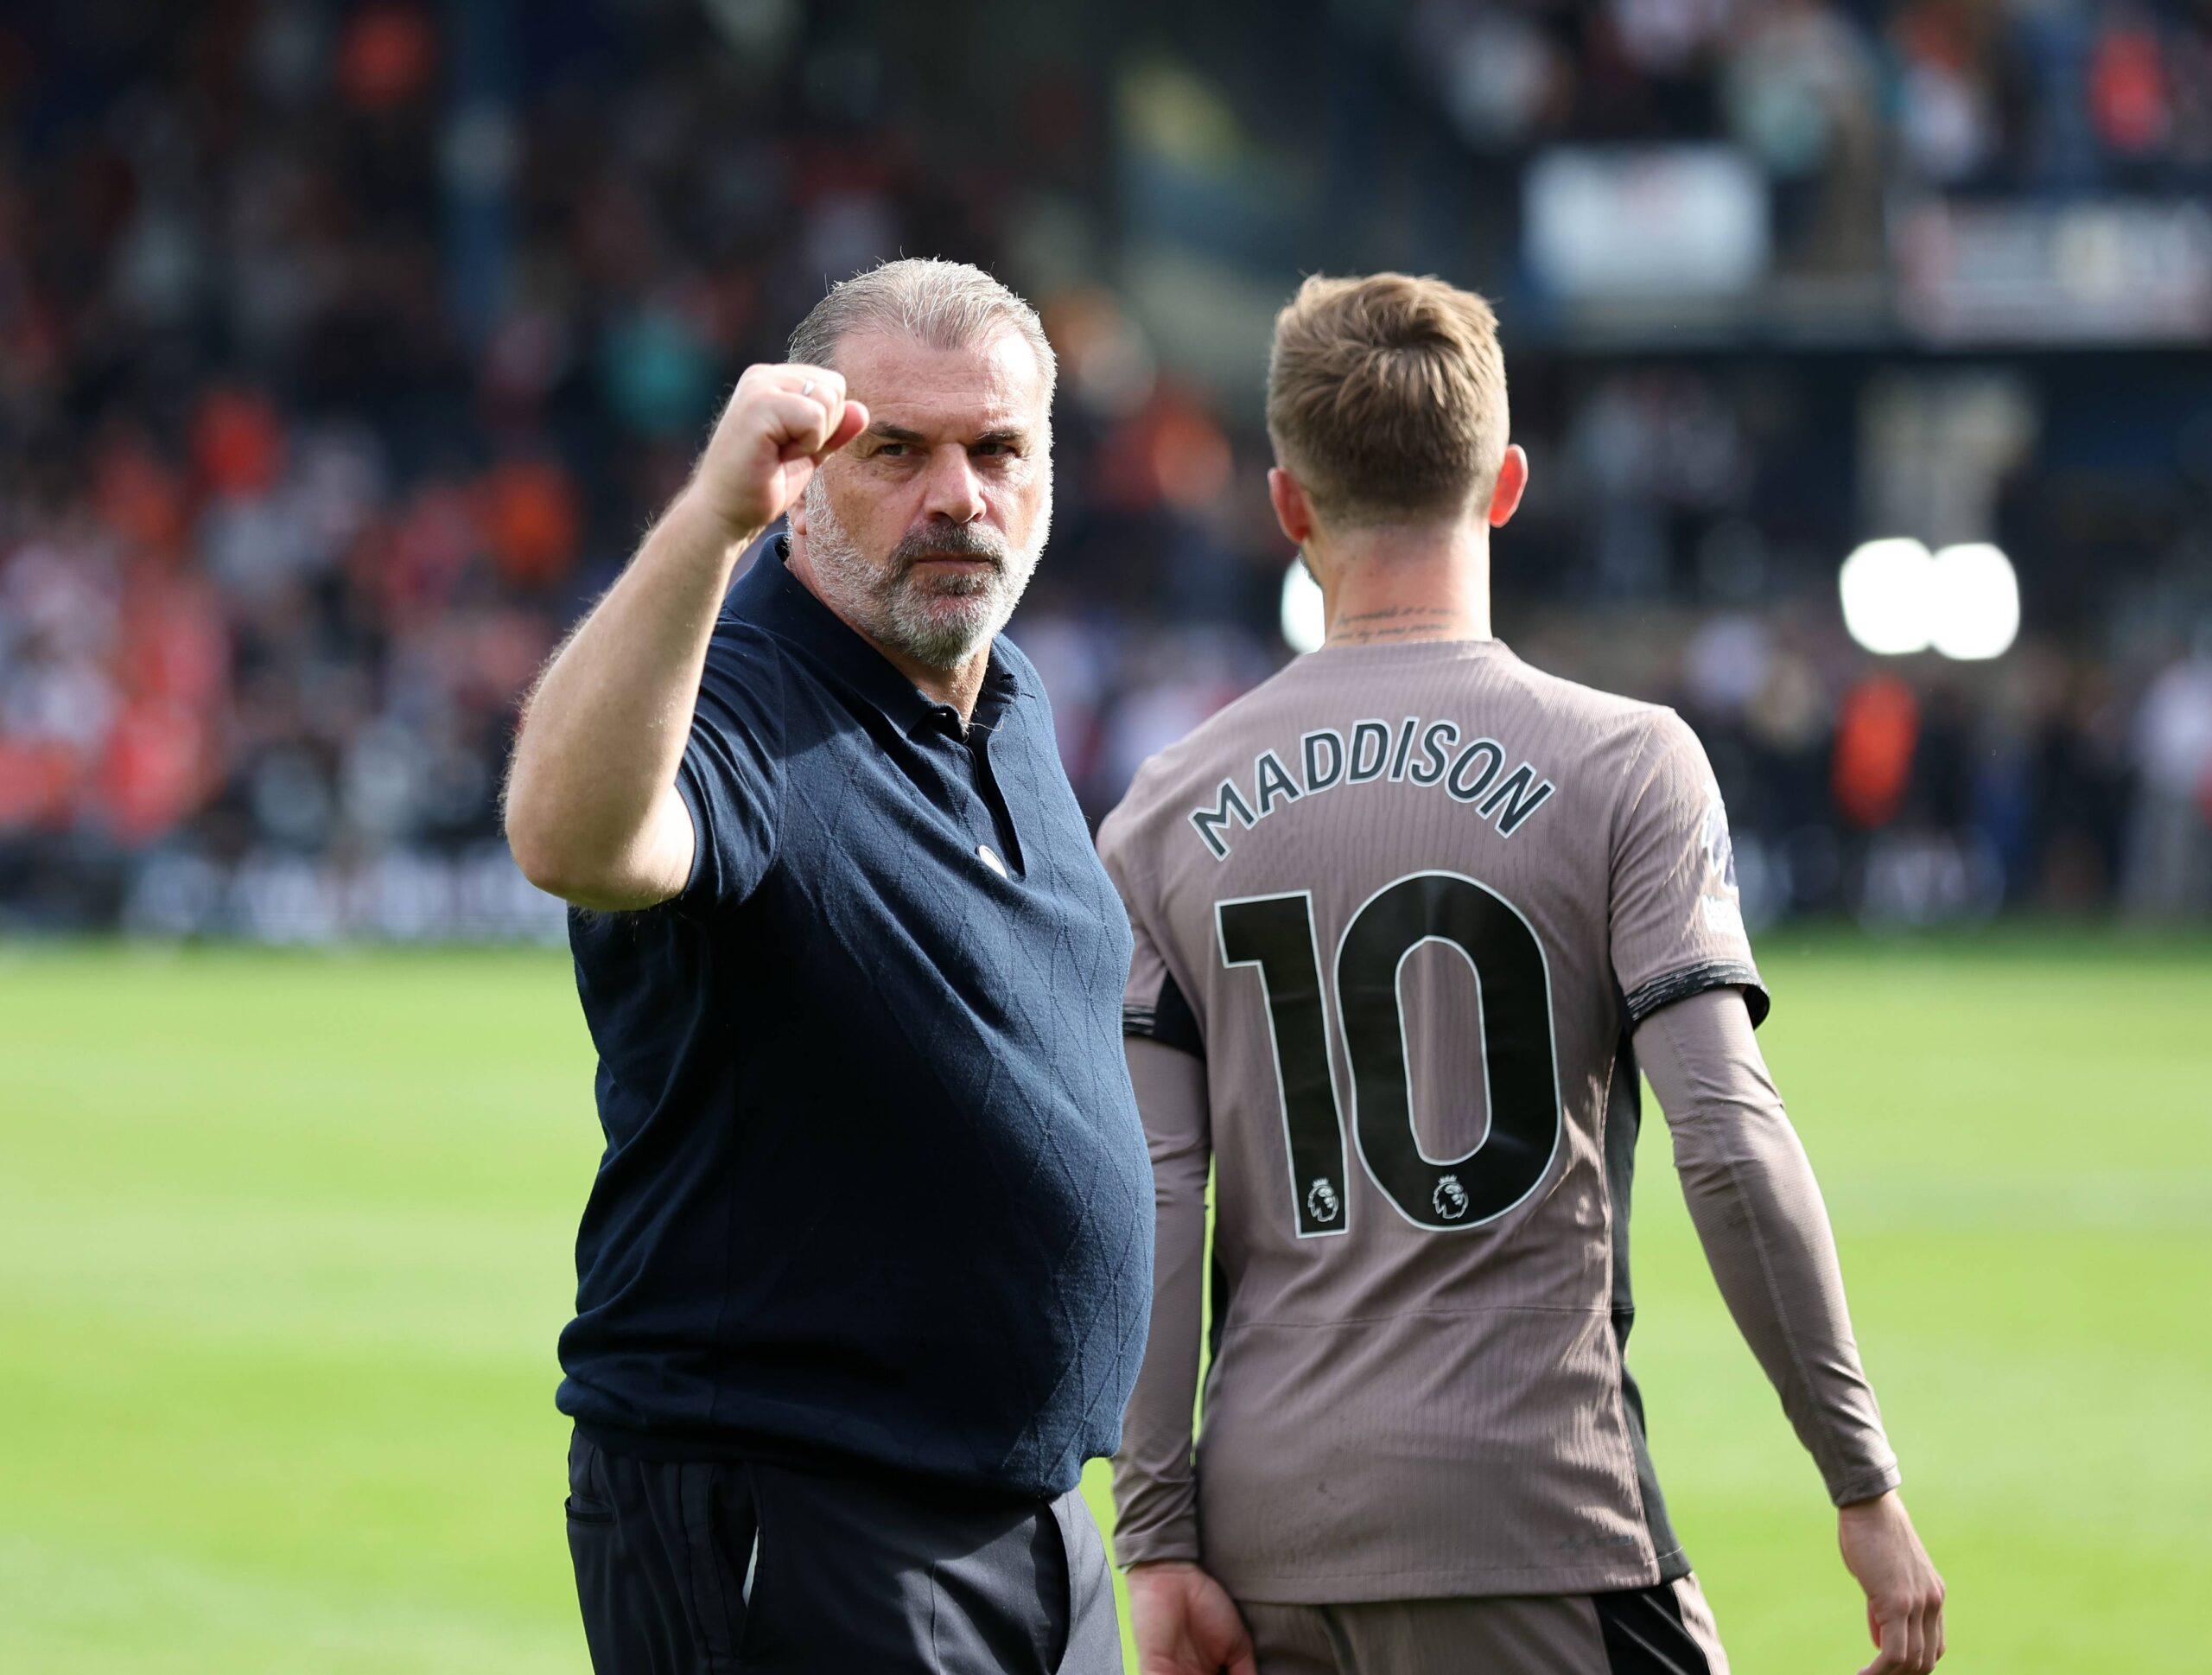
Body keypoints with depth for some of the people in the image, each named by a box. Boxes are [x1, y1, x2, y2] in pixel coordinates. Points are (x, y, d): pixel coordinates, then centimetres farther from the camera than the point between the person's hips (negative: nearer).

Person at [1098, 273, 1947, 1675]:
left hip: (1266, 1513, 4)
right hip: (1525, 1522, -4)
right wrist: (1865, 1483, -5)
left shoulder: (1169, 812, 7)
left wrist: (1159, 1541, 3)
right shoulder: (1623, 767, -2)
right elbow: (1728, 1139, -10)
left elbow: (1146, 1194, 2)